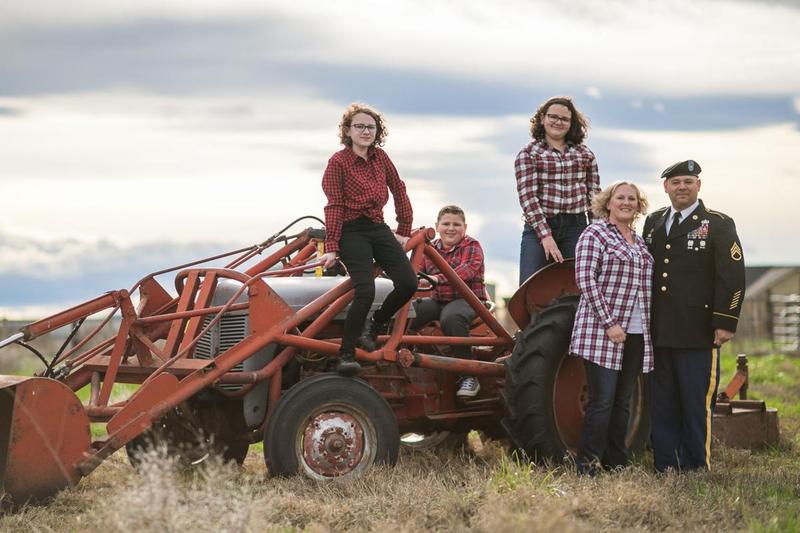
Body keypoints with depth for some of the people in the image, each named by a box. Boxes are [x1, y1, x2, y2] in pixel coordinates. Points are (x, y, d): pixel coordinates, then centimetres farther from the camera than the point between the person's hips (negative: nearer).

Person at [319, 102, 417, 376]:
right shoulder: (338, 162, -8)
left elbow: (399, 190, 17)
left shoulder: (380, 157, 8)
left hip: (379, 228, 6)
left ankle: (373, 326, 16)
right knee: (365, 291, -22)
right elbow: (334, 206, -11)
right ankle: (346, 353, -10)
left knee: (408, 283, -8)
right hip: (352, 231, -6)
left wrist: (404, 230, 13)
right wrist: (331, 248, -14)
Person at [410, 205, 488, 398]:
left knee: (451, 317, -40)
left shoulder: (471, 246, -3)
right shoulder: (430, 249, 15)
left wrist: (438, 278, -40)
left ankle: (469, 376, -32)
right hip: (438, 300, 5)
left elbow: (468, 269, -23)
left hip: (468, 298, -5)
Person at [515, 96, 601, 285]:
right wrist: (545, 235, -17)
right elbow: (528, 197, -7)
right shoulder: (528, 154, 3)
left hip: (576, 228, 3)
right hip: (538, 228, -2)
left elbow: (594, 195, 13)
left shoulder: (585, 154, 14)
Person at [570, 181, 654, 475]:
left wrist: (647, 328, 11)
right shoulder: (594, 234, -5)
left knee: (622, 402, 9)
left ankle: (615, 462, 15)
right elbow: (586, 280, -13)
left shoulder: (640, 243, 17)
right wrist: (609, 323, -17)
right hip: (601, 332, -7)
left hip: (635, 335, 7)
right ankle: (588, 463, -2)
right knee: (602, 400, -8)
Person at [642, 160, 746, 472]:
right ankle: (665, 469, 15)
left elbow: (732, 277, -7)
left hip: (698, 336, -5)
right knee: (661, 406, 8)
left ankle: (697, 469, 6)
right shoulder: (653, 224, 16)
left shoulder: (719, 225, 0)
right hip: (659, 335, 5)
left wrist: (725, 323, -14)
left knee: (697, 405, -1)